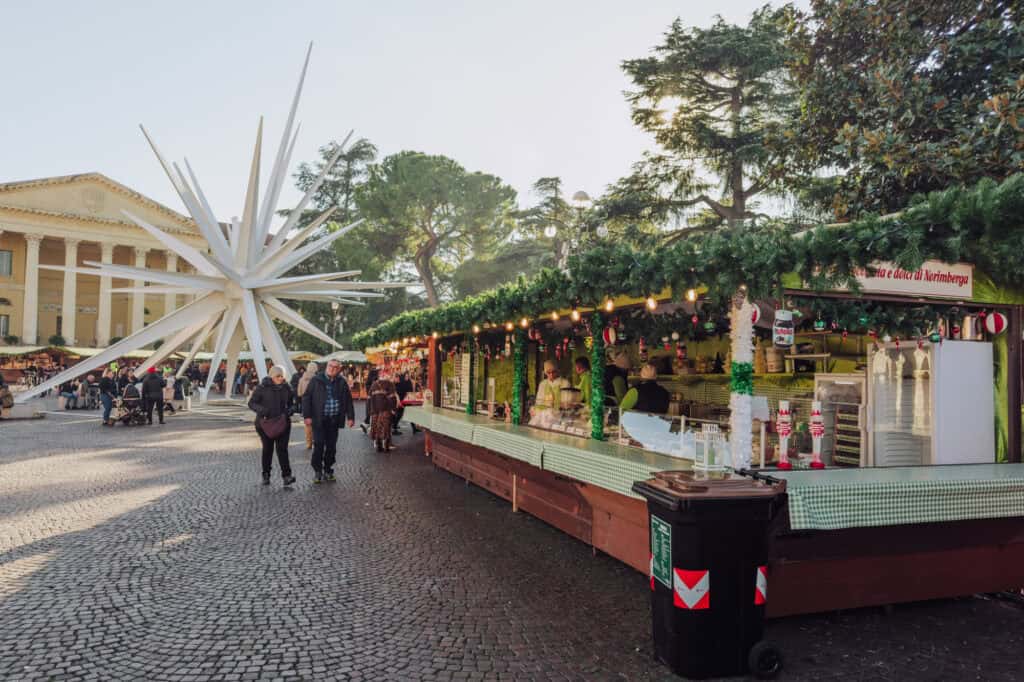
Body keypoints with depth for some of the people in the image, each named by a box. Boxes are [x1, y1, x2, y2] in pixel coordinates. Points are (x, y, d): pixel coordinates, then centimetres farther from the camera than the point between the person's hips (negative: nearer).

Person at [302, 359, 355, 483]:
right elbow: (306, 397, -1)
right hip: (319, 419, -3)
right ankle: (317, 471, 9)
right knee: (319, 445, -3)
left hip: (334, 420, 3)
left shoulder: (341, 382, 7)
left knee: (331, 446, 8)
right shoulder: (316, 380, -1)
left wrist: (350, 417, 5)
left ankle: (328, 470, 21)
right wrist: (307, 416, -7)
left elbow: (348, 400, 10)